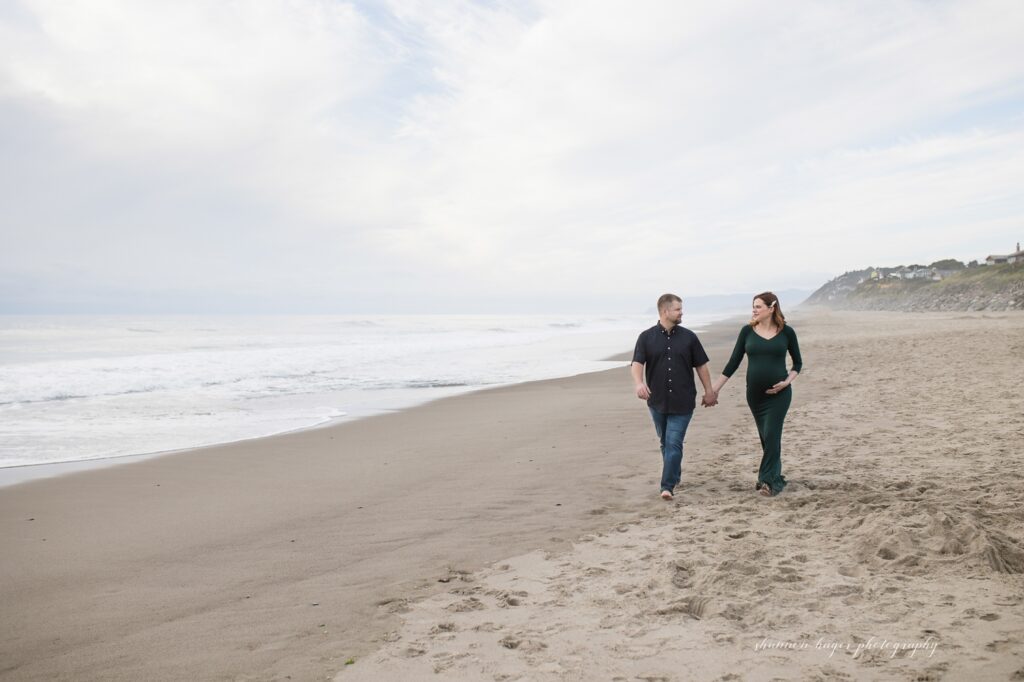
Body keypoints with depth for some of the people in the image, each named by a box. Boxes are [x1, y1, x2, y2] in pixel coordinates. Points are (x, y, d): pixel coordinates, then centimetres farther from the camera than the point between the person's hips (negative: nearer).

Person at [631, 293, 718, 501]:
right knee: (665, 442, 15)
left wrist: (709, 391, 7)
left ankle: (668, 486, -8)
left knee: (674, 443, -9)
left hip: (683, 402, -1)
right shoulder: (646, 337, -1)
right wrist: (639, 383, -30)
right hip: (657, 400, 1)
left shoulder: (688, 337, 3)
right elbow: (637, 363, -12)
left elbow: (701, 366, 8)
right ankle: (675, 476, 34)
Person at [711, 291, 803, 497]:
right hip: (755, 394, 3)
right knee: (766, 438, 9)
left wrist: (787, 381, -9)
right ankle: (775, 479, 21)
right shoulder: (748, 331, 1)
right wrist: (716, 388, 0)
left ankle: (767, 480, -5)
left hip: (779, 394, -2)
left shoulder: (786, 332, -2)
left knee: (771, 436, -9)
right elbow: (733, 362, 3)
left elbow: (798, 362, 8)